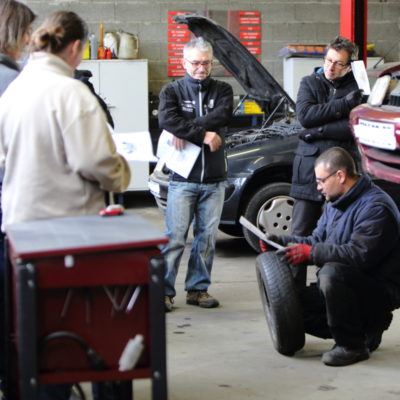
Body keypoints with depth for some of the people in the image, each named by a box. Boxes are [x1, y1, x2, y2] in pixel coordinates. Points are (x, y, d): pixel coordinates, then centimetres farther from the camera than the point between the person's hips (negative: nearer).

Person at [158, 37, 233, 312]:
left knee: (207, 237, 7)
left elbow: (223, 114, -11)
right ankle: (164, 290, 1)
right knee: (174, 237, -4)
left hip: (214, 179, 2)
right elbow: (166, 119, -14)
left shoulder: (222, 90, 10)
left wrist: (186, 131, -17)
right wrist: (203, 135, -17)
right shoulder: (172, 91, 6)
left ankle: (198, 288, 16)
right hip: (183, 178, -2)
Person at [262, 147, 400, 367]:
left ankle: (351, 345, -18)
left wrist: (311, 253, -29)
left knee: (332, 271, -35)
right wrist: (280, 241, 2)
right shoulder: (335, 203, 12)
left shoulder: (375, 207, -20)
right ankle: (368, 327, 9)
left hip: (381, 290, -10)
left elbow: (359, 255, -30)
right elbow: (317, 240, 16)